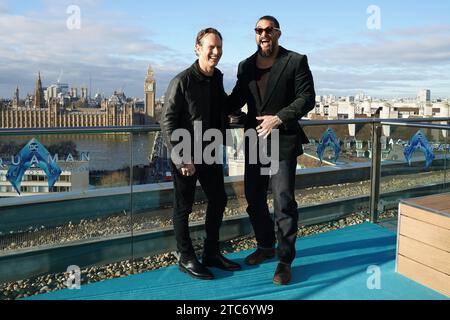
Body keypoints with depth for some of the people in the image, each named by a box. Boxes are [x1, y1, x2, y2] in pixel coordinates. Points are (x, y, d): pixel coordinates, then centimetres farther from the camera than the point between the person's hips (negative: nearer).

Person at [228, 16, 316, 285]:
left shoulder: (296, 61, -2)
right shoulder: (246, 66, 11)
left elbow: (307, 98, -8)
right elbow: (235, 100, 17)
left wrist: (279, 118, -18)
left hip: (283, 141, -5)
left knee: (284, 201, -6)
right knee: (254, 199, 12)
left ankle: (285, 260, 7)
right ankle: (266, 246, 32)